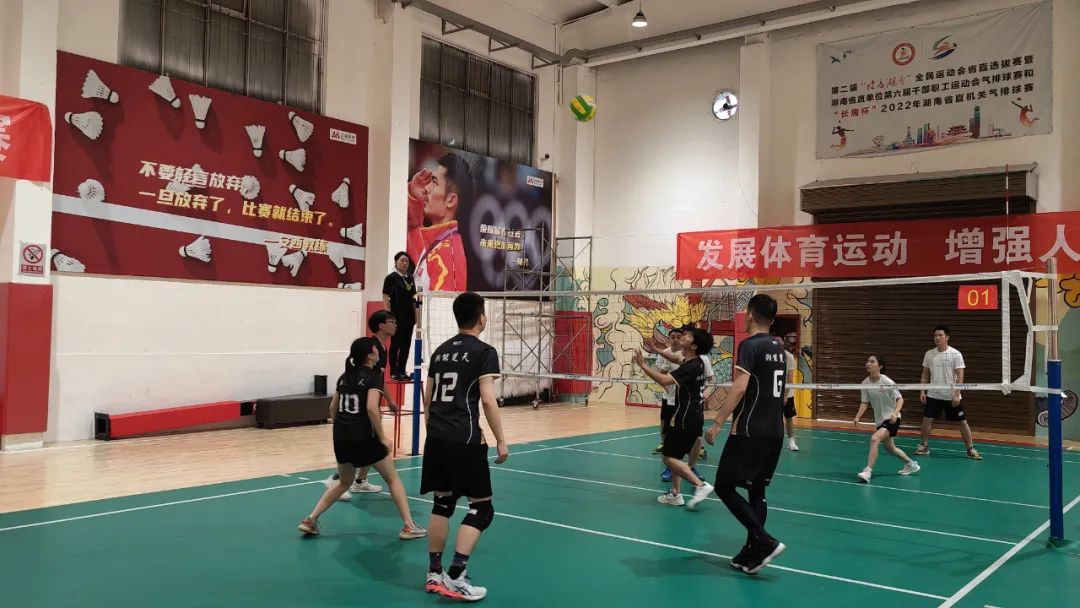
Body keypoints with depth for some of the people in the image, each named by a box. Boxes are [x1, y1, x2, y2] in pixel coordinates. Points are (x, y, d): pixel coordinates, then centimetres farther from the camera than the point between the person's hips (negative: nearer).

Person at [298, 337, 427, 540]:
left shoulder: (345, 376, 13)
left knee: (343, 483, 25)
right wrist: (382, 437, -14)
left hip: (341, 436, 7)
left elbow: (332, 407, 18)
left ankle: (310, 520, 17)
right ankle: (408, 526, 6)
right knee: (393, 479, 8)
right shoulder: (373, 376, -8)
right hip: (363, 436, -7)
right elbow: (371, 408, -20)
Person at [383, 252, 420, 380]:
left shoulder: (410, 278, 12)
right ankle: (394, 372, 6)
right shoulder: (391, 278, -6)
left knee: (406, 345, 8)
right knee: (395, 345, -1)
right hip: (397, 316, -6)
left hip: (409, 316, 6)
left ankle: (402, 371, 16)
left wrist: (417, 317, 11)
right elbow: (386, 298, -9)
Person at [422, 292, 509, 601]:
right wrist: (500, 440, -7)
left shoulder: (440, 351, 14)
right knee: (481, 507, 3)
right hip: (465, 440, -7)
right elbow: (487, 400, -13)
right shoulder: (484, 352, -6)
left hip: (436, 437, 7)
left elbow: (427, 398, 17)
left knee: (442, 503, 16)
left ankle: (434, 574, 19)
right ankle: (456, 577, -2)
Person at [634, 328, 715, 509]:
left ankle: (701, 485, -9)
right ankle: (675, 494, 20)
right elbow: (678, 361, 28)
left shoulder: (690, 367, -23)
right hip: (694, 416, 9)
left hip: (686, 418, -9)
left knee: (669, 457, -4)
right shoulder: (696, 362, 5)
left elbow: (664, 380, -35)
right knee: (675, 456, 17)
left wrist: (643, 365, -30)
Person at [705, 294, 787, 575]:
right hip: (775, 433, 8)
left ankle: (765, 542, -9)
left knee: (724, 487, -1)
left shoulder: (750, 345, -11)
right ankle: (752, 555, 14)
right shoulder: (778, 349, 12)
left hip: (749, 432, -8)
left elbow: (739, 387, -22)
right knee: (757, 491, 13)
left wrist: (718, 422, -22)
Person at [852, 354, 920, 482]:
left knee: (874, 439, -26)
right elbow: (864, 403, -3)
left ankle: (867, 471, -24)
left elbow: (900, 399, -13)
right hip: (879, 419, 7)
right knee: (889, 447, 20)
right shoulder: (865, 383, -5)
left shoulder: (887, 382, -19)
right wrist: (857, 417, -18)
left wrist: (895, 413, -29)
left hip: (892, 419, -7)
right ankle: (911, 464, 46)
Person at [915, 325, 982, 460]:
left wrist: (957, 394, -18)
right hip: (933, 395, 3)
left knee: (962, 422, 2)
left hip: (952, 397, -3)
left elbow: (960, 376, -11)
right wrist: (922, 391, 2)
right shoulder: (929, 354, 3)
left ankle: (970, 449, 14)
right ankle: (924, 446, 14)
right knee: (927, 420, 0)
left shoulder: (955, 354, -9)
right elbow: (925, 374, 10)